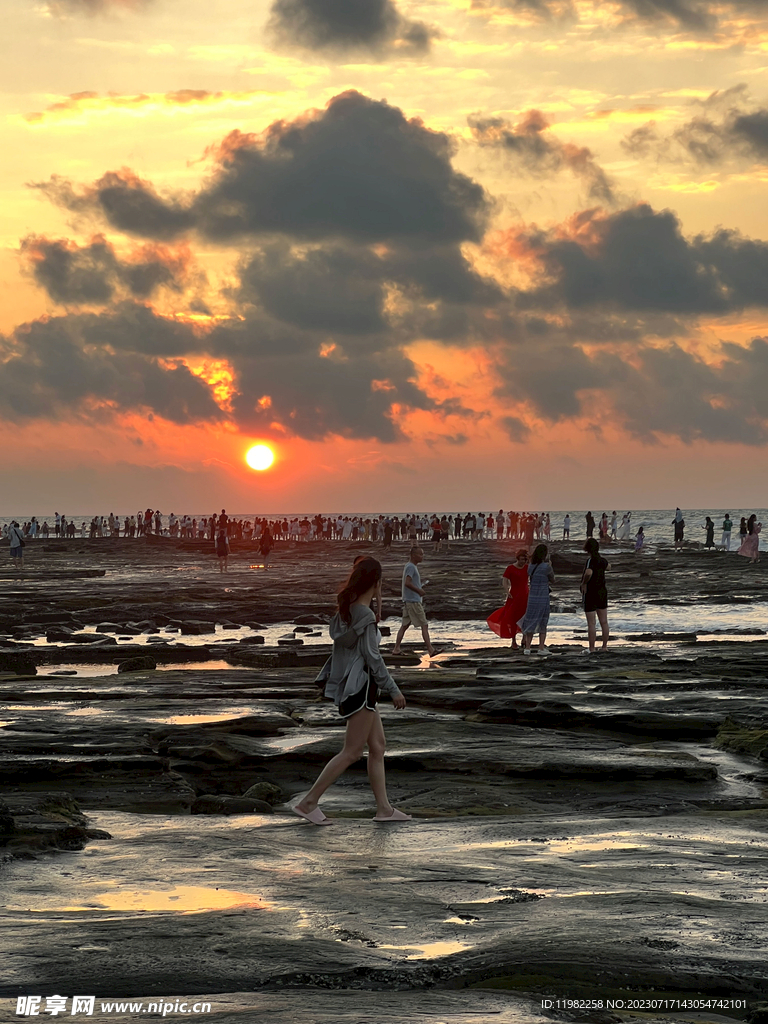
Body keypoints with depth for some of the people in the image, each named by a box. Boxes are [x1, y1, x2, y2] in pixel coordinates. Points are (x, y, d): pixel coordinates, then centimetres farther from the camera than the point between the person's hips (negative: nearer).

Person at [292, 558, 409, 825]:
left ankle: (383, 808, 15)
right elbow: (372, 656, -17)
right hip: (360, 687, -10)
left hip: (355, 686, 10)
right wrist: (393, 690, -11)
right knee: (352, 751, -5)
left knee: (378, 746, 12)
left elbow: (341, 646, 12)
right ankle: (308, 802, -4)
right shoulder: (364, 615, -18)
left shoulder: (346, 610, 9)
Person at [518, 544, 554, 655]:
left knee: (531, 621, 10)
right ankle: (541, 648, 7)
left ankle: (527, 647, 7)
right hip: (543, 598, -4)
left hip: (532, 597, 4)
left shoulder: (531, 566, 4)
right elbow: (552, 580, 4)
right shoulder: (546, 567, -11)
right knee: (543, 623, 7)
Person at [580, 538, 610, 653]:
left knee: (591, 623, -3)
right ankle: (604, 646, 16)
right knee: (604, 622, 10)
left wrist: (584, 583, -22)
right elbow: (608, 566, 30)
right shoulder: (601, 560, 5)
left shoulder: (590, 560, -18)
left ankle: (591, 648, 0)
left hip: (590, 593, -7)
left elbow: (589, 573, -38)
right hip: (602, 592, 7)